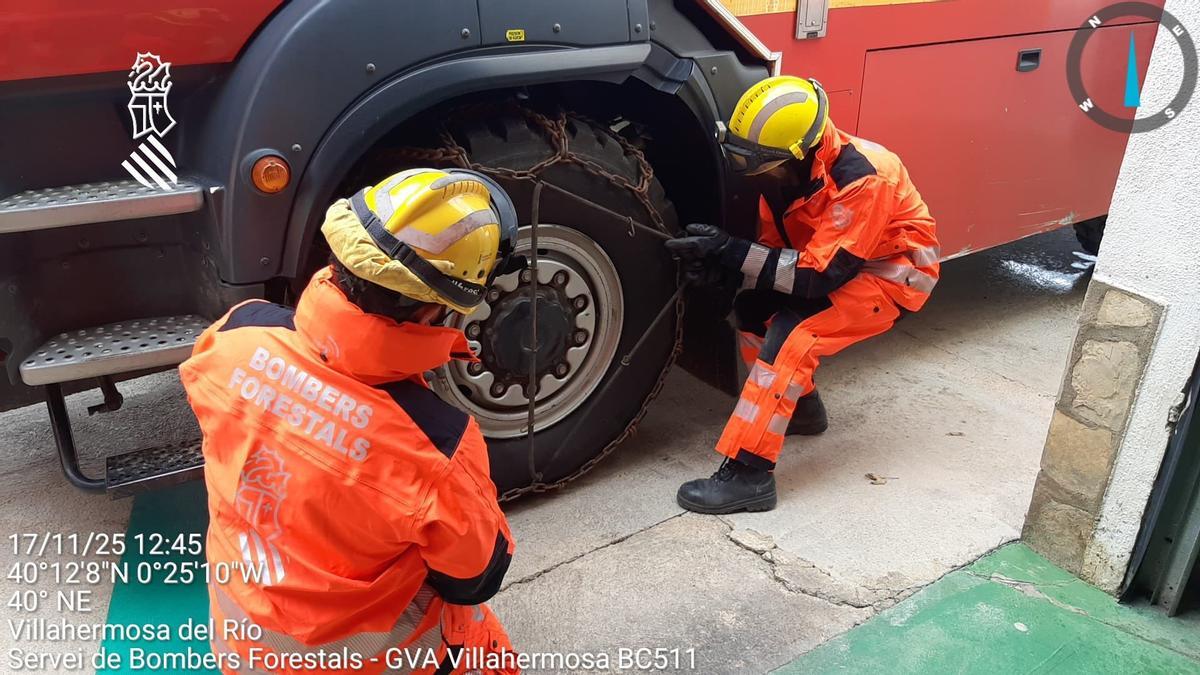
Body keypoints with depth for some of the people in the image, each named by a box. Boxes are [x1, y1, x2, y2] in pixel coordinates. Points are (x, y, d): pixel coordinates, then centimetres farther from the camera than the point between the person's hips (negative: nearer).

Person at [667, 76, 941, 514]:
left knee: (792, 335, -27)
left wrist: (730, 251, -35)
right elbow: (775, 244, -1)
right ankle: (801, 407, 16)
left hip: (892, 273, -8)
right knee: (751, 305, -6)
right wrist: (718, 260, -21)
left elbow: (818, 278, -33)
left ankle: (749, 474, -25)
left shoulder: (861, 179, -33)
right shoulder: (787, 168, -10)